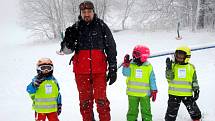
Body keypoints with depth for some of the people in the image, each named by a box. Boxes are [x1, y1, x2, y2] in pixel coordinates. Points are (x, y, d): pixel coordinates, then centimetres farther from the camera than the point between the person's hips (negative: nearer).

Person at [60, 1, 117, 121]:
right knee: (85, 101, 9)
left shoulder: (102, 26, 2)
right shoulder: (75, 28, 4)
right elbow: (66, 50, 4)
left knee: (101, 100, -2)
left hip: (99, 70, -1)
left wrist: (113, 69, 5)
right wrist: (68, 40, -18)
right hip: (81, 71, 2)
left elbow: (111, 48, 6)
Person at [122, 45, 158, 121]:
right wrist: (126, 64, -26)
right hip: (132, 93, 1)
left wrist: (154, 91, 2)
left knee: (146, 111, 6)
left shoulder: (149, 67, -2)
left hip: (145, 94, -1)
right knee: (132, 110, 12)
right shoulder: (131, 65, -2)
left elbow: (152, 80, 2)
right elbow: (125, 73, -15)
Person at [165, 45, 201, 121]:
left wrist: (196, 91, 4)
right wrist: (169, 67, -22)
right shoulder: (173, 65, 0)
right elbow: (169, 78, -12)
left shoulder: (191, 67, 5)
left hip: (187, 94, 1)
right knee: (171, 113, 6)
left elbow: (194, 81, 11)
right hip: (174, 94, -1)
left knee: (194, 111, 9)